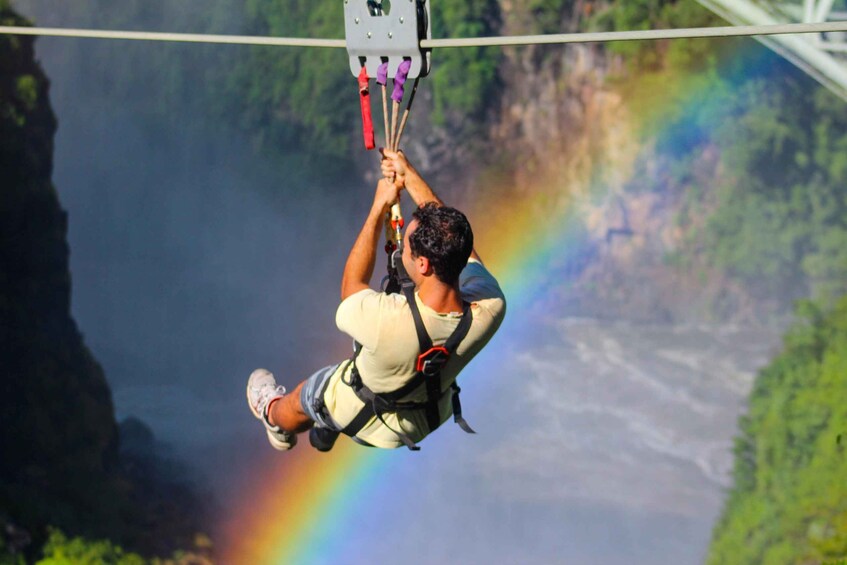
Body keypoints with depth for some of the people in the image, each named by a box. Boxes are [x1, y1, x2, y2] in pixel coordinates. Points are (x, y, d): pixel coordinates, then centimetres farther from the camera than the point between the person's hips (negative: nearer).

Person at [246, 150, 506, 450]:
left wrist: (379, 206, -14)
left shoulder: (386, 320, -46)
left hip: (365, 423, -3)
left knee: (303, 397, 30)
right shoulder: (490, 309, -35)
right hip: (432, 417, 4)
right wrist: (411, 175, -6)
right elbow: (458, 244, -13)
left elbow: (351, 286, -20)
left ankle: (274, 416, 63)